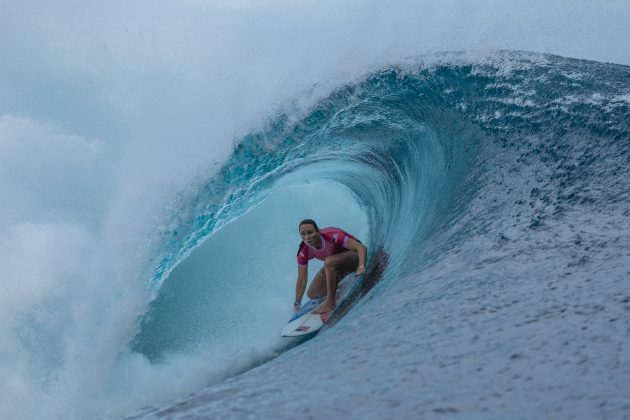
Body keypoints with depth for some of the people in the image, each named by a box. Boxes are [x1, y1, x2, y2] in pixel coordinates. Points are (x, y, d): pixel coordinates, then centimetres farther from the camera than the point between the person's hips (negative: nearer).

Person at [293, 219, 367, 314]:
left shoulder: (332, 236, -33)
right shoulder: (304, 251, -17)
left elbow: (362, 247, -33)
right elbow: (301, 279, -6)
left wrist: (361, 266, -52)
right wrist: (296, 305, -3)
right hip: (336, 264, 6)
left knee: (329, 262, -37)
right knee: (312, 294, -2)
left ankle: (330, 303, -24)